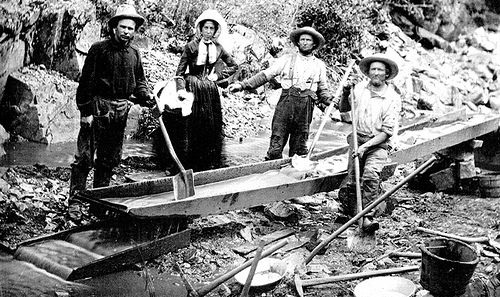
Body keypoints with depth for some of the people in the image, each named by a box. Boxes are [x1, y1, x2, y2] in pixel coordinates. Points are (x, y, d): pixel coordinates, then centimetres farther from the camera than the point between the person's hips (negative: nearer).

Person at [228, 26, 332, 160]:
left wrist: (330, 101, -2)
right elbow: (265, 75, 6)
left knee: (299, 148, 5)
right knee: (276, 146, -6)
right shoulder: (287, 59, 10)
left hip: (305, 107, 2)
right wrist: (242, 85, -3)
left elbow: (323, 89, 20)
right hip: (285, 103, -1)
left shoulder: (319, 65, 15)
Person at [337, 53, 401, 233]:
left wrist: (366, 146, -17)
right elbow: (342, 109, 20)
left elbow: (387, 131, -7)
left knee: (371, 175, -28)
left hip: (377, 143, -3)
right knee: (350, 183, -11)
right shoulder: (359, 88, 6)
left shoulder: (393, 98, -4)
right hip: (357, 138, 3)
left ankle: (368, 217, -26)